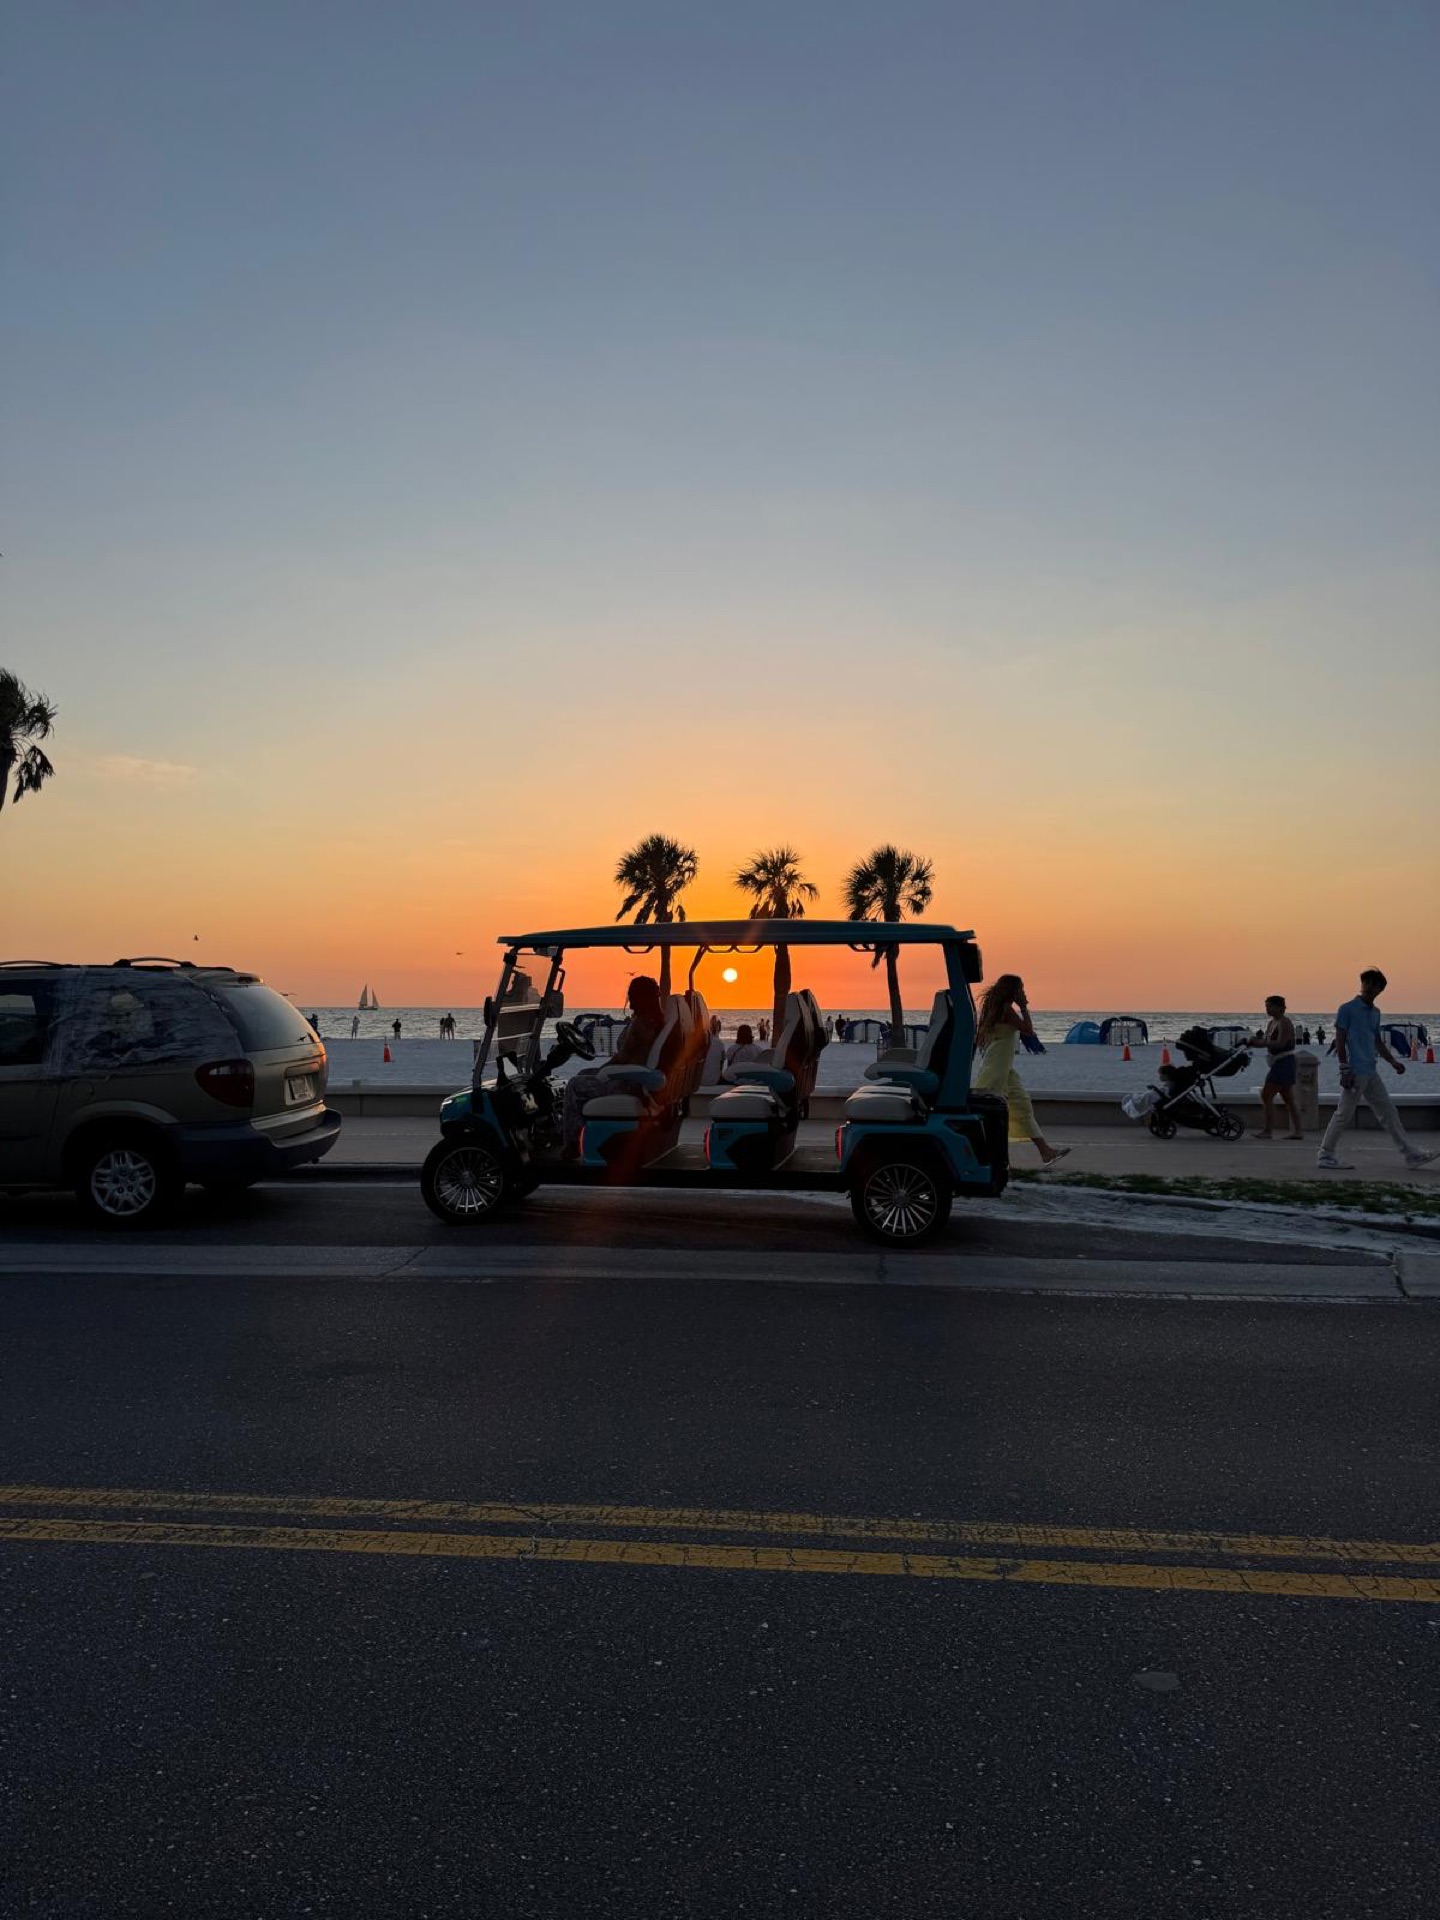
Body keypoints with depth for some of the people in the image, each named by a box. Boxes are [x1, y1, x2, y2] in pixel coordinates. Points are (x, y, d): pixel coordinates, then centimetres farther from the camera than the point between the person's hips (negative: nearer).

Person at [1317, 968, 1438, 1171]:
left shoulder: (1375, 1012, 16)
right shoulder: (1348, 1009, -7)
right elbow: (1340, 1041, -10)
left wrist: (1393, 1061, 12)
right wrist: (1345, 1069, -16)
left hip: (1371, 1073, 8)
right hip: (1355, 1072, -8)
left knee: (1388, 1112, 9)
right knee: (1344, 1114, -4)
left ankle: (1412, 1155, 12)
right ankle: (1325, 1155, 5)